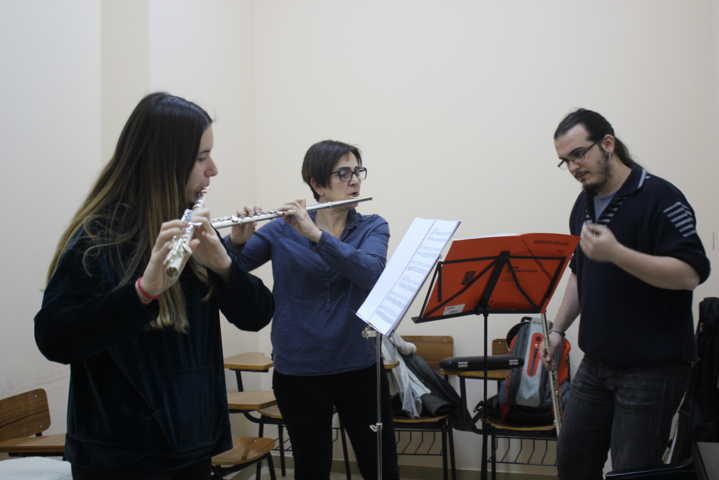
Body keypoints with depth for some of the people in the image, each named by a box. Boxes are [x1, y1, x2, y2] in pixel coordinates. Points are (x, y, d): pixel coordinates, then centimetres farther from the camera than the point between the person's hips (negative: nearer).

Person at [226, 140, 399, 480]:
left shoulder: (373, 227, 2)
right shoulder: (282, 229, 0)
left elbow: (370, 272, -19)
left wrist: (316, 234, -29)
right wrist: (237, 240, -25)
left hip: (359, 368, 1)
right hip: (298, 372, -1)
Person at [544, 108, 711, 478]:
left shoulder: (659, 197, -14)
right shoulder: (584, 205, 10)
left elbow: (691, 274, -22)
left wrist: (616, 253, -30)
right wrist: (558, 329, 14)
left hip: (653, 368, -7)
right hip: (597, 363, 7)